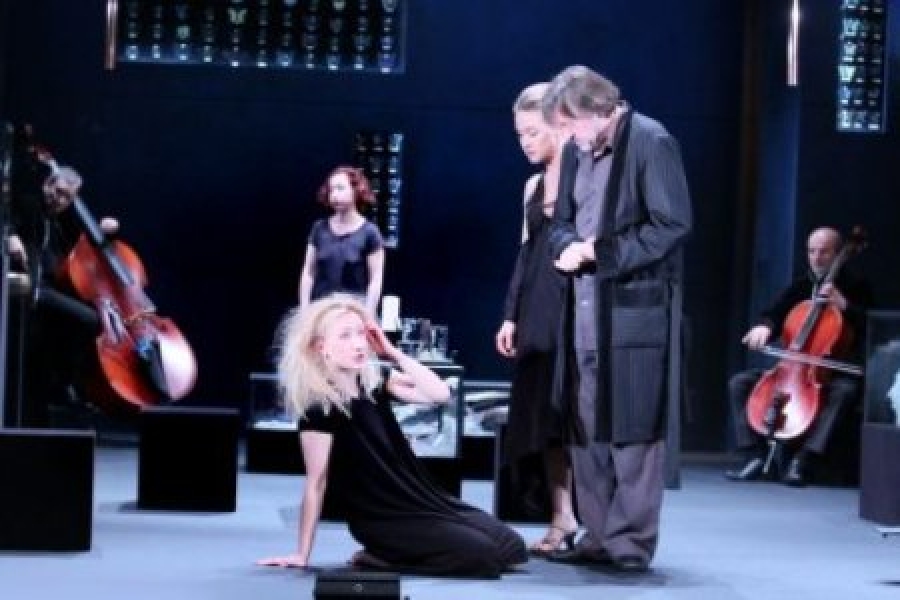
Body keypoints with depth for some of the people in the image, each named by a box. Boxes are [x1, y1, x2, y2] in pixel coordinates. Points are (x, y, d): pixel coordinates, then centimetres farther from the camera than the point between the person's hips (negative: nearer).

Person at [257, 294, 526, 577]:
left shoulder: (373, 382, 3)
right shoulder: (318, 407, -18)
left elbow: (440, 393, -6)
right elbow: (317, 483, -16)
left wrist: (391, 351, -10)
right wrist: (302, 554, -13)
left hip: (424, 500, 8)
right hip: (385, 521, -8)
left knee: (512, 548, 7)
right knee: (484, 556, -18)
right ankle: (382, 555, -3)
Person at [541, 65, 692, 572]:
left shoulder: (652, 143, -11)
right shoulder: (577, 151, 12)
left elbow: (674, 225, -15)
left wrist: (600, 252, -16)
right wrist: (570, 246, -5)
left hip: (635, 309, -8)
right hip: (587, 309, 8)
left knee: (633, 429, -4)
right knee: (587, 430, 11)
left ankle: (632, 543, 3)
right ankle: (599, 536, 21)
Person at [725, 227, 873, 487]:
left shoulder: (855, 287, -2)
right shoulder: (800, 286, 11)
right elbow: (775, 315, 2)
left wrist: (843, 304, -25)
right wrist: (764, 327, -22)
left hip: (836, 371, -5)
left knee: (845, 390, -39)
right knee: (739, 383, -9)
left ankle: (802, 459, -42)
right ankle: (755, 456, -17)